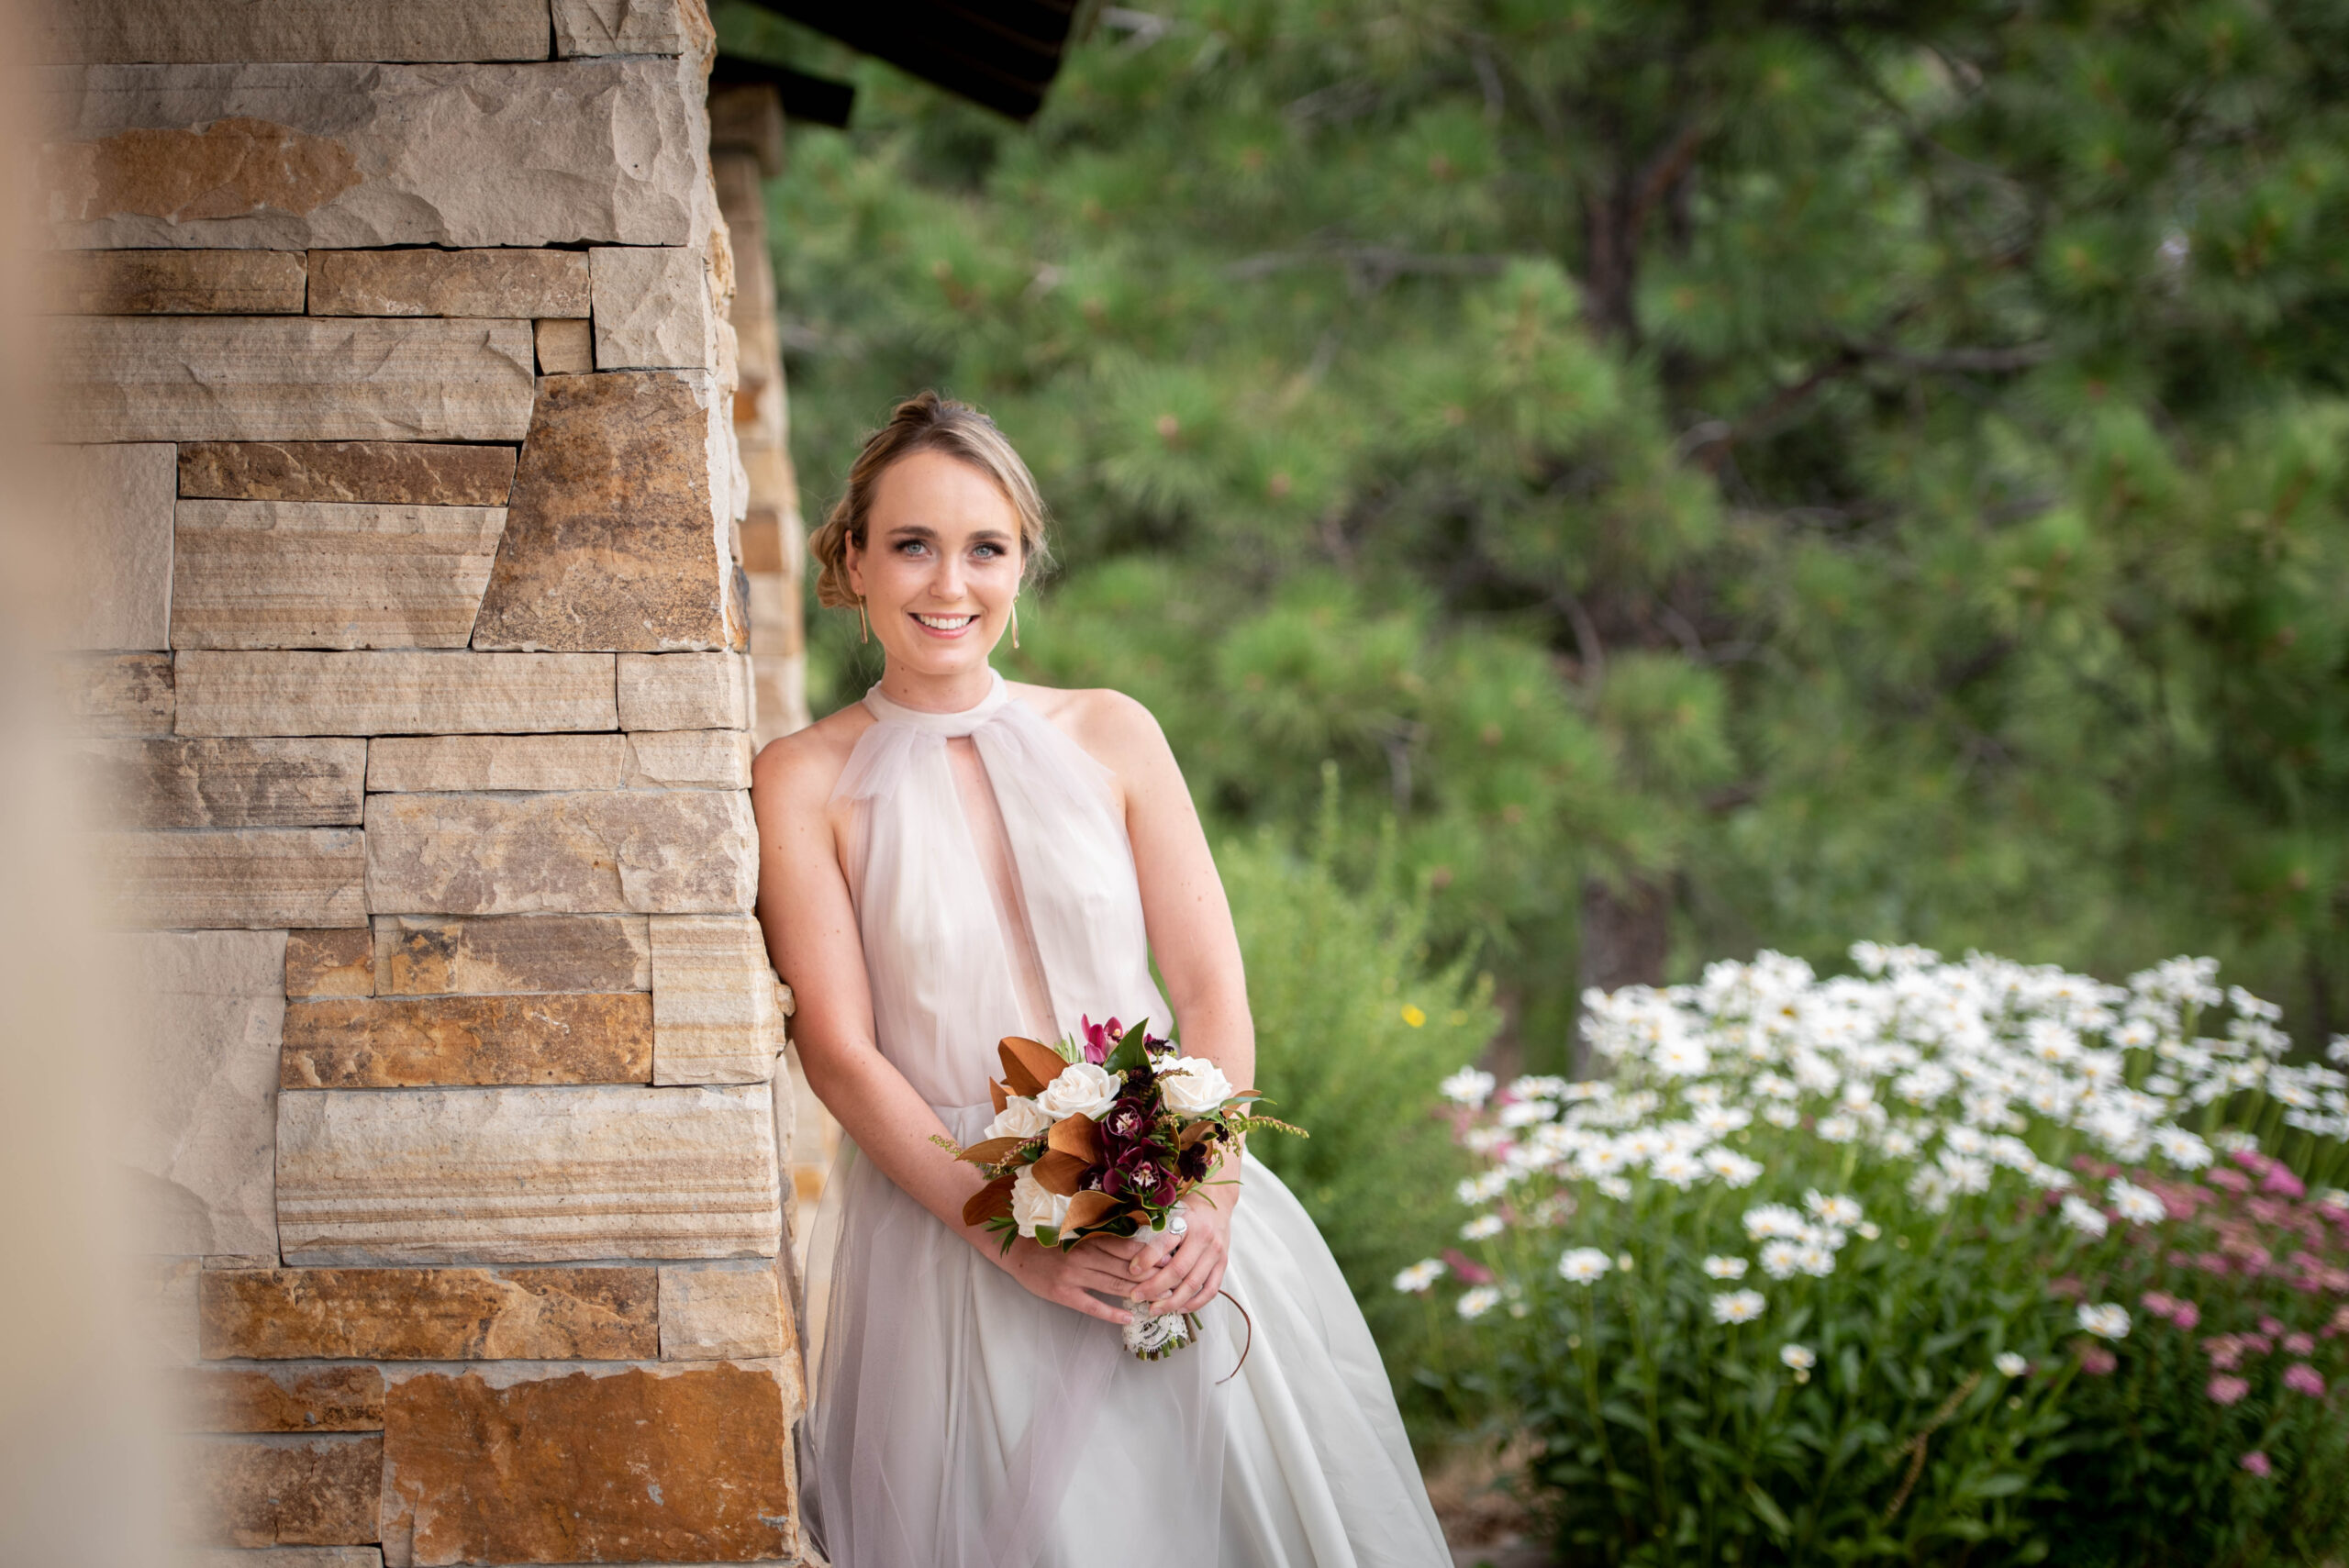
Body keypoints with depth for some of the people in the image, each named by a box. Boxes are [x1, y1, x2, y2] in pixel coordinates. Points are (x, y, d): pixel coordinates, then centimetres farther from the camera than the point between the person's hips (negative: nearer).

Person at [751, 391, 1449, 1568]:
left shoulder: (1108, 737, 6)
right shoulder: (804, 783, -1)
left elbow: (1212, 988, 4)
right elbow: (841, 1051, -6)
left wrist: (1205, 1200, -12)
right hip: (940, 1233, -2)